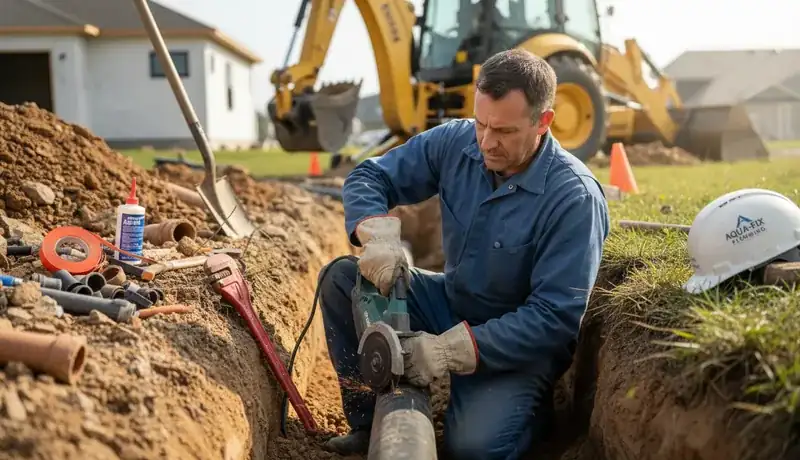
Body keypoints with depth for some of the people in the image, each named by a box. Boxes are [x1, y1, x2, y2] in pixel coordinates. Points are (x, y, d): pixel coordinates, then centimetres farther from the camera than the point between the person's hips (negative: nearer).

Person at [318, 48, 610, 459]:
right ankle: (371, 421, -1)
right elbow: (368, 177, -3)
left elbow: (555, 317, -27)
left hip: (519, 343, -5)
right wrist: (378, 235, -26)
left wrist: (451, 350, -34)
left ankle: (533, 406, 8)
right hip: (450, 303, 5)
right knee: (341, 279, -11)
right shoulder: (455, 142, -10)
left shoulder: (575, 198, -25)